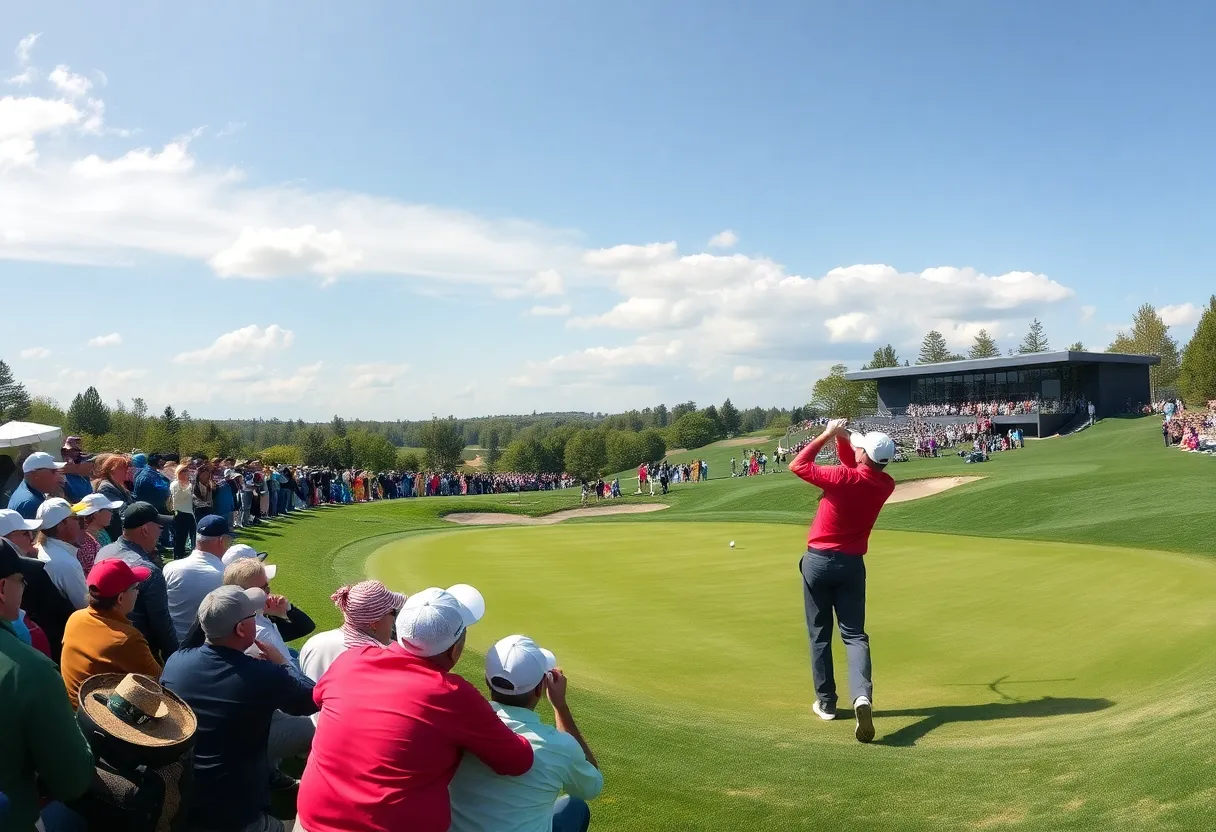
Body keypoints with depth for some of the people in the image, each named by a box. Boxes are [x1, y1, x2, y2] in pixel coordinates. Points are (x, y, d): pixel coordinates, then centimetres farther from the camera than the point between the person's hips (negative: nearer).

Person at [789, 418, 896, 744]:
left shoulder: (843, 477, -19)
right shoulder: (885, 484, -3)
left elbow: (798, 465, -7)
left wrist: (828, 435, -2)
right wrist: (842, 439, 5)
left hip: (818, 561, -3)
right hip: (852, 564, 3)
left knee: (819, 634, 10)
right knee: (855, 634, 4)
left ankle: (826, 702, 17)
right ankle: (862, 695, -20)